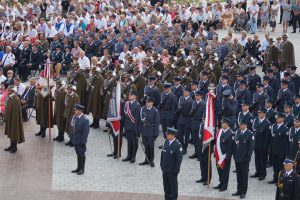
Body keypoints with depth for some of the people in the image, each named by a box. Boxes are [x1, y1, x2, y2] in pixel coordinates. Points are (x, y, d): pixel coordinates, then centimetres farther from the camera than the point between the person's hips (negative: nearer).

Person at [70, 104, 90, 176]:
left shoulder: (85, 120, -20)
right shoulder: (74, 117, 2)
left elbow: (86, 132, -18)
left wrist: (83, 142, -19)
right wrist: (72, 138, 10)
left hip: (80, 141, -7)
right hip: (75, 140, 7)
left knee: (81, 155, 6)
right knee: (78, 154, 18)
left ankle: (82, 169, 18)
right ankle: (78, 168, 29)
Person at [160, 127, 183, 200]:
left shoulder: (178, 145, -17)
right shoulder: (165, 142, 2)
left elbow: (179, 158, -15)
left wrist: (176, 170, -15)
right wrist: (162, 165, 10)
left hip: (172, 170, -6)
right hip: (165, 169, 6)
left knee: (173, 185, 8)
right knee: (166, 184, 15)